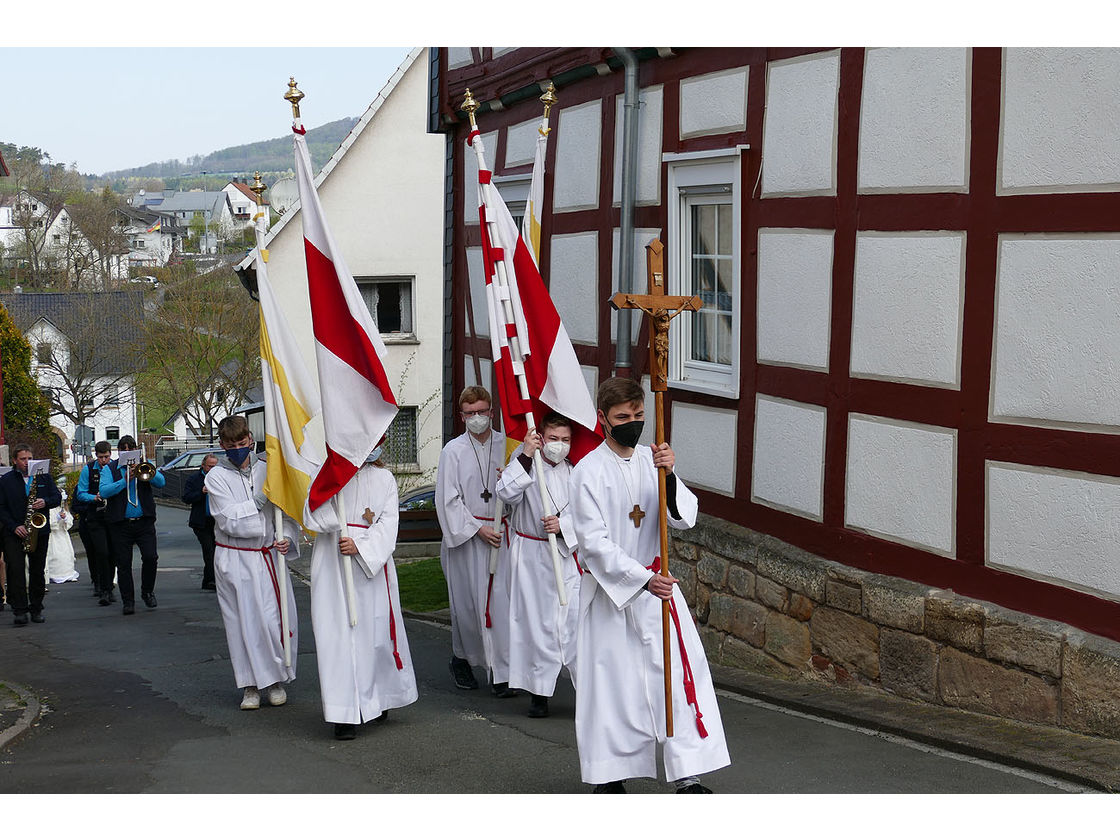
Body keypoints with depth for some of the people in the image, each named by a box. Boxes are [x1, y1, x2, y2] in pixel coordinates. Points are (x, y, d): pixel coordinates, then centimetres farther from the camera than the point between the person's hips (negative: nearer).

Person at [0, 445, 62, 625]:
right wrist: (14, 526, -12)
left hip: (40, 531, 2)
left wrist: (45, 502, -13)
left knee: (38, 571, 6)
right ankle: (20, 611, -11)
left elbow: (57, 497, 9)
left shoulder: (44, 476, 9)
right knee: (15, 570, -11)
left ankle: (36, 609, 15)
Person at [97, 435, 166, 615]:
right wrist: (125, 480, -20)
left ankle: (147, 592, 14)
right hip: (120, 524, 0)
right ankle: (128, 601, 11)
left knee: (151, 557, -9)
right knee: (123, 563, 2)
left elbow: (161, 482, -5)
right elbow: (103, 491, -10)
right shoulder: (109, 469, 5)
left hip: (144, 521, 0)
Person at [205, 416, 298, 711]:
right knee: (242, 621, 2)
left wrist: (286, 537, -8)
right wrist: (260, 499, -20)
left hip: (269, 556, 2)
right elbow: (229, 520, -13)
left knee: (277, 618, -3)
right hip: (234, 560, -2)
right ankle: (250, 685, 14)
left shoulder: (267, 471, 6)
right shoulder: (217, 477, -2)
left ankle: (276, 680, 15)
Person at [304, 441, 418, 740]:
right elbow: (313, 519, -3)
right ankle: (345, 714, -4)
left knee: (376, 630, 5)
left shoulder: (384, 479, 11)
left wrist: (361, 545, -15)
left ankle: (379, 698, 26)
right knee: (338, 632, -6)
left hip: (371, 563, 1)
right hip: (331, 564, -1)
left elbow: (388, 523, 0)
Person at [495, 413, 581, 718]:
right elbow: (507, 493, -21)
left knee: (574, 618, -5)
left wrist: (562, 525, -15)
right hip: (530, 554, -2)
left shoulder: (572, 472, 3)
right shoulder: (525, 461, -5)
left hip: (565, 552, 2)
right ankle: (538, 691, 13)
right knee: (535, 620, 4)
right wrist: (525, 456, -25)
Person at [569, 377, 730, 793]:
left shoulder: (651, 460, 5)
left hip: (655, 584, 4)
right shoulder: (588, 471, -9)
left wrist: (670, 476, -23)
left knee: (680, 673, -5)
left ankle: (688, 776, -3)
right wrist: (642, 580, -23)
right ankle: (608, 777, 17)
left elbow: (685, 518, -4)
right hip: (609, 591, -4)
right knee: (611, 681, 2)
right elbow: (594, 542, -15)